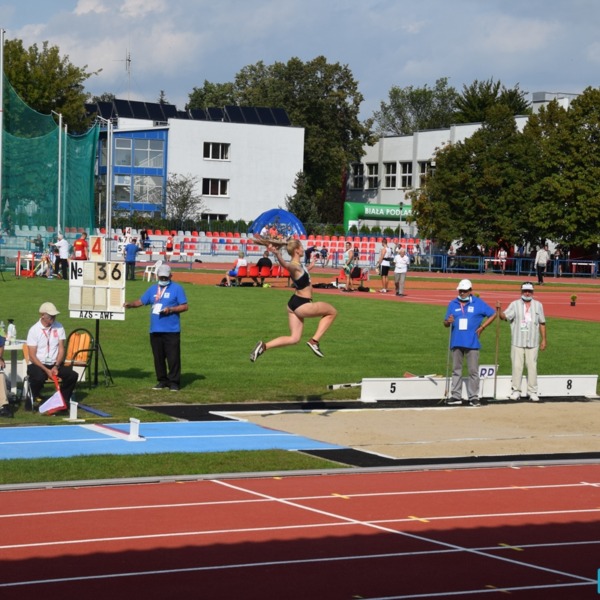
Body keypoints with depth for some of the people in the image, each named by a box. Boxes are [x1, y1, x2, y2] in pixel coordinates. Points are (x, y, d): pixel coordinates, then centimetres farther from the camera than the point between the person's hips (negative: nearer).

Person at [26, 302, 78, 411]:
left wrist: (56, 366, -13)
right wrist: (46, 370, -20)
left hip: (55, 364, 4)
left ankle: (64, 400, 2)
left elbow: (61, 349, 3)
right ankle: (36, 399, -5)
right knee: (39, 377, -36)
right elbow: (32, 356, -11)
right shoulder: (34, 330, -8)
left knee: (72, 375, -21)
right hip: (37, 364, -4)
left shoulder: (59, 327, 2)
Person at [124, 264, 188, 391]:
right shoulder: (153, 289, 16)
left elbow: (184, 306, -3)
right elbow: (141, 301, 14)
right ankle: (162, 381, 17)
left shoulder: (177, 288, 1)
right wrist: (130, 304, -6)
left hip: (171, 330, -5)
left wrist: (171, 309, -17)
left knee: (173, 357, -6)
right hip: (155, 330, 5)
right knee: (158, 357, 8)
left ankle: (174, 382, 0)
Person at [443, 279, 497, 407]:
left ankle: (473, 397, 3)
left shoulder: (478, 303, 3)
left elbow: (493, 314, 6)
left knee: (473, 371, -2)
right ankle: (456, 396, 13)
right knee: (456, 370, 7)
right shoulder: (453, 304, 9)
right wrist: (448, 322, -14)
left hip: (472, 343, -3)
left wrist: (482, 327, -1)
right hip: (456, 343, 3)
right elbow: (445, 323, 11)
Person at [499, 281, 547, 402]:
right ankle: (516, 391, 6)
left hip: (532, 342, 1)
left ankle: (532, 392, 5)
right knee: (517, 366, -1)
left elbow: (542, 323, 13)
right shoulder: (515, 304, 4)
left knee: (532, 367, 0)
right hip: (517, 342, -1)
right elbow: (505, 316, -9)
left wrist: (543, 339, 9)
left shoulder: (538, 305, 11)